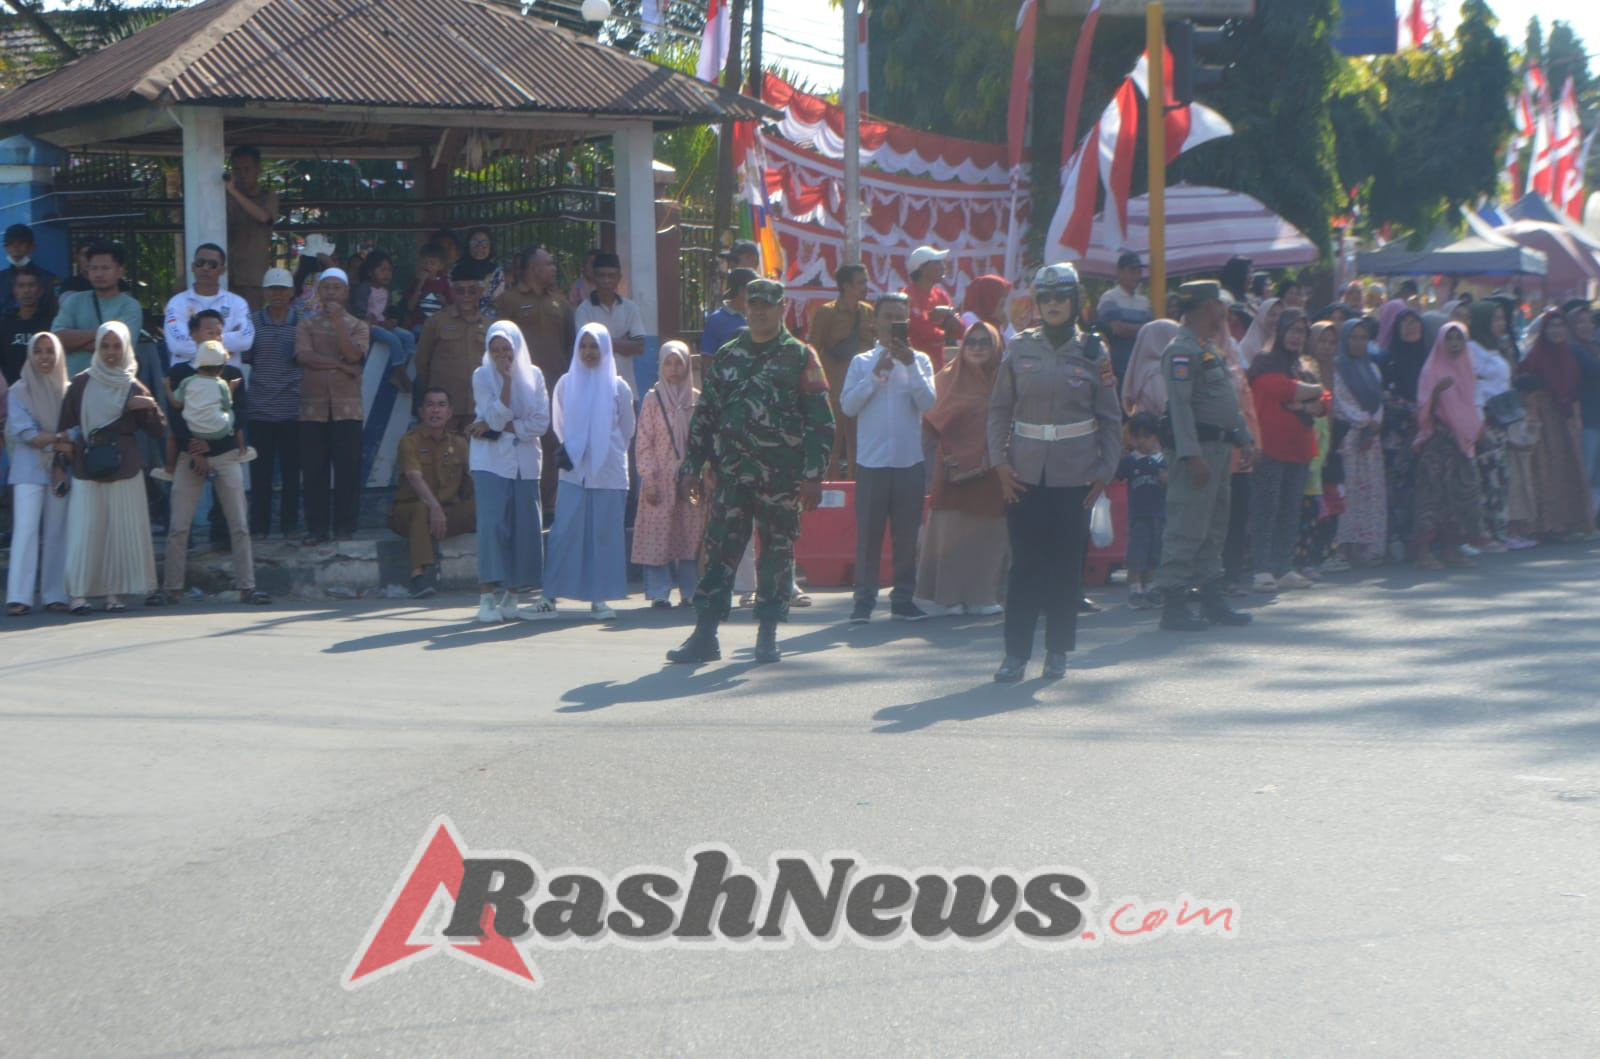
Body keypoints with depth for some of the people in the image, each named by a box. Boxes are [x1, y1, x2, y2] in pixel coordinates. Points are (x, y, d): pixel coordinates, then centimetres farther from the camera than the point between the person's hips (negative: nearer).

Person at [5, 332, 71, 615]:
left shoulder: (68, 392, 9)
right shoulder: (19, 392, 2)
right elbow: (24, 433, -6)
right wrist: (59, 439, -15)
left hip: (60, 471, 3)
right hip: (28, 470, -3)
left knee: (56, 531, 2)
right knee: (26, 530, -10)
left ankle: (54, 595, 7)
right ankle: (18, 598, -12)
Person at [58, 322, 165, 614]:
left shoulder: (133, 388, 7)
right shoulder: (81, 385, 7)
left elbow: (157, 430, 3)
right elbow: (67, 426, 9)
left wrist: (151, 408, -15)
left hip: (124, 467, 1)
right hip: (88, 467, -1)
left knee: (123, 529, -2)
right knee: (86, 529, -6)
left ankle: (113, 592, 5)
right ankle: (79, 593, -3)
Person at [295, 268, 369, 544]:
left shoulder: (357, 326, 8)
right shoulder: (306, 324, 10)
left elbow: (353, 354, -11)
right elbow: (304, 356, -7)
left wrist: (338, 319, -8)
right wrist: (340, 365, -11)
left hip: (346, 407, -1)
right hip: (313, 406, 1)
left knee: (348, 468, -2)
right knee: (314, 469, 0)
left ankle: (344, 526, 5)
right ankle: (317, 528, 5)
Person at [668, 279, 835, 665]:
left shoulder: (800, 358, 3)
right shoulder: (726, 357, 13)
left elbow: (821, 422, -1)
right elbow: (703, 415, 16)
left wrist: (813, 475, -8)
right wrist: (693, 467, 10)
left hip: (782, 477, -2)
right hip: (731, 474, 2)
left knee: (777, 554, 3)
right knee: (719, 551, -1)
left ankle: (768, 636, 12)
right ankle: (705, 636, 0)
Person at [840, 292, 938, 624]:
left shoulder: (919, 361, 8)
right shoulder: (862, 362, 7)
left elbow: (928, 403, -6)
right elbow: (848, 405, -4)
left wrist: (910, 365, -14)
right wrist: (876, 373, -11)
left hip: (910, 462, 1)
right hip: (871, 462, -1)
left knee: (906, 534, 4)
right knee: (868, 534, -1)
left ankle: (903, 599, 11)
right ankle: (864, 600, 4)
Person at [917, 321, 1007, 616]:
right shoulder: (948, 379, 6)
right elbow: (933, 421, 1)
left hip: (991, 467, 1)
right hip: (955, 467, -1)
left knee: (988, 532, 2)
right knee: (953, 532, -2)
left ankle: (983, 594, 8)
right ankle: (952, 595, 2)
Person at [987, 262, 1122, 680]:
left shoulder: (1093, 353, 3)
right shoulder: (1020, 348, 4)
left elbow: (1110, 418, 7)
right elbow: (999, 407, 7)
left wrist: (1105, 471, 0)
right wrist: (999, 461, -3)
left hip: (1075, 473, 0)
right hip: (1025, 470, 0)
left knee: (1067, 562, 2)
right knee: (1025, 560, -3)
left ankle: (1058, 651, 11)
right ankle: (1016, 652, 1)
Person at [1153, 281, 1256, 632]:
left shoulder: (1210, 348, 19)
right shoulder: (1182, 350, -13)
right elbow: (1180, 405, -20)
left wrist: (1244, 438, 22)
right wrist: (1191, 455, -25)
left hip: (1220, 447, 10)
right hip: (1197, 447, -10)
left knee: (1214, 528, 13)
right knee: (1186, 528, -9)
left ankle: (1211, 599, 19)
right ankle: (1173, 605, -8)